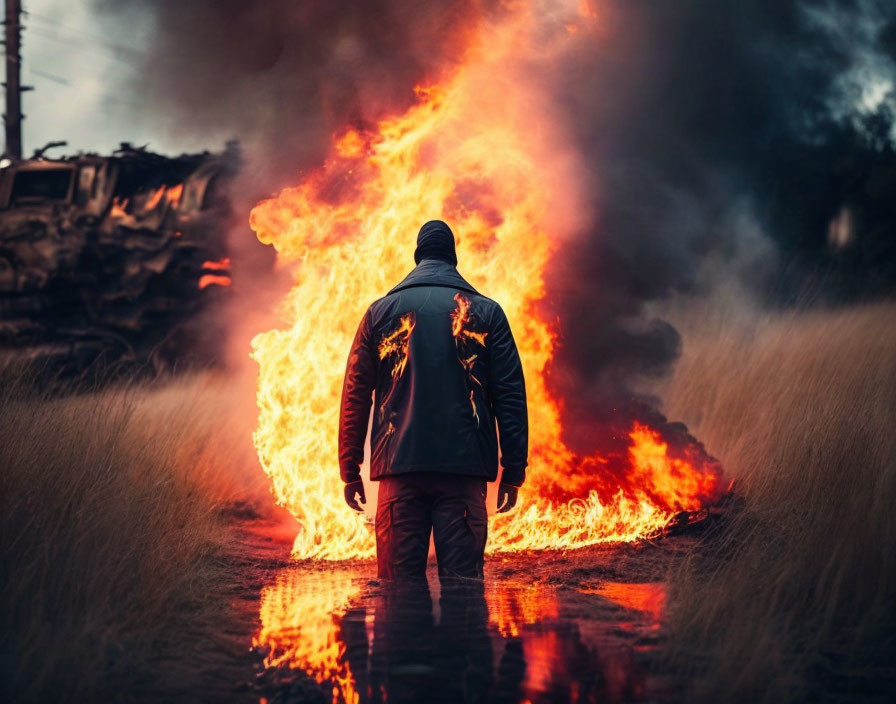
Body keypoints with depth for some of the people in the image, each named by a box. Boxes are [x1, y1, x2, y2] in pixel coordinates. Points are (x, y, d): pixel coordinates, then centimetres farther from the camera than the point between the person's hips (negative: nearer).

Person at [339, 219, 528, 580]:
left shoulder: (380, 311, 10)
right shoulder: (486, 312, 8)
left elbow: (356, 395, 8)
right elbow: (510, 394, 2)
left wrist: (350, 470, 11)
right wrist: (513, 470, 5)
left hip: (398, 468, 1)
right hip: (465, 468, -1)